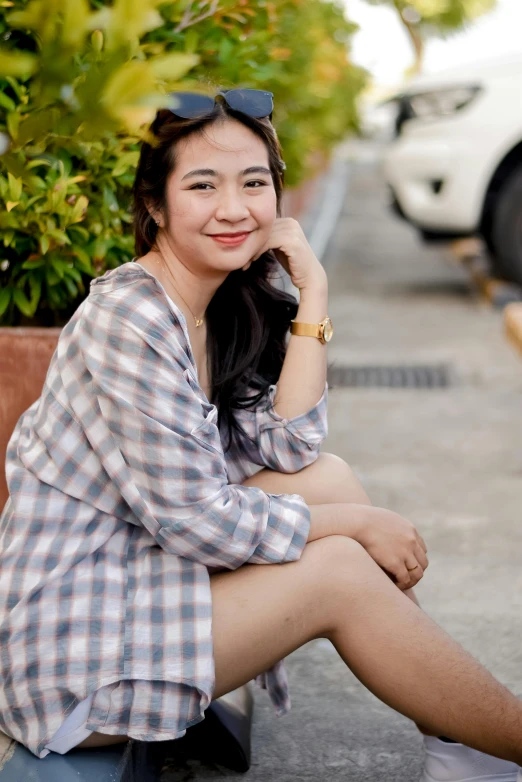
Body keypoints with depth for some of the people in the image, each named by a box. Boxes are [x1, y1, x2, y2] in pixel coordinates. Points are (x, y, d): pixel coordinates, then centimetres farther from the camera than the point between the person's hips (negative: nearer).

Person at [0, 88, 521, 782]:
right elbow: (194, 521, -22)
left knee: (328, 476, -3)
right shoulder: (130, 319, -22)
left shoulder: (226, 309, 6)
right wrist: (356, 521, -11)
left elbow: (288, 451, -2)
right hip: (67, 653, -8)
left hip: (138, 568, 8)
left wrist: (312, 294, -5)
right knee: (338, 570, -14)